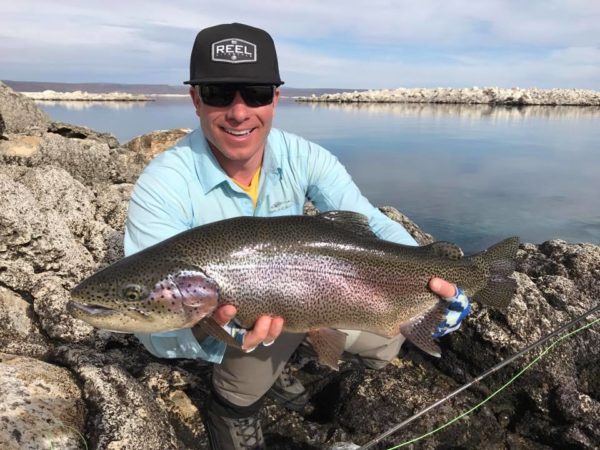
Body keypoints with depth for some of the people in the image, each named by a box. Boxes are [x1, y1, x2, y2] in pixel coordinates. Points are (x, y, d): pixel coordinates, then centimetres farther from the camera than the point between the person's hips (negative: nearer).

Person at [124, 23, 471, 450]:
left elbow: (372, 225, -21)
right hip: (205, 317, -4)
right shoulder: (163, 185, -29)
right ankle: (233, 403, -2)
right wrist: (208, 332, -54)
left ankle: (277, 364, 21)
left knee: (384, 338, 1)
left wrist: (427, 277, -40)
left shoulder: (303, 157, -17)